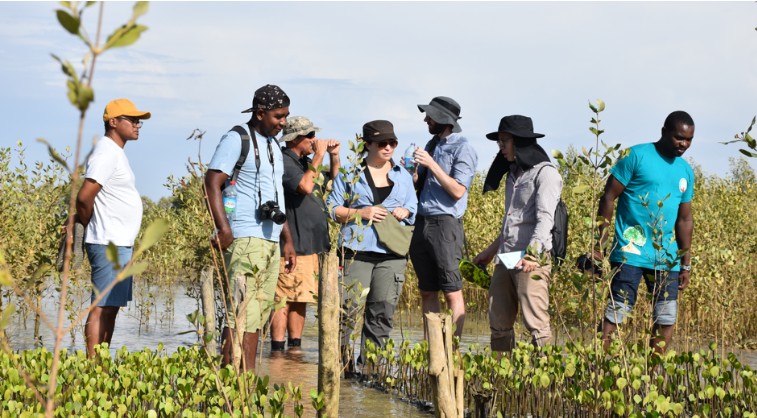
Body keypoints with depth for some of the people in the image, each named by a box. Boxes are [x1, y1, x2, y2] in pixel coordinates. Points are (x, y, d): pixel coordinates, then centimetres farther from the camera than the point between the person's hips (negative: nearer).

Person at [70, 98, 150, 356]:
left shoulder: (116, 152, 18)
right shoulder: (106, 153, -14)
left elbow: (89, 201, 25)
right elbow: (84, 197, -22)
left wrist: (81, 221, 11)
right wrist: (88, 226, -6)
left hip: (120, 245, 10)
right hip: (109, 245, -10)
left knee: (111, 308, 11)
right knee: (102, 308, -10)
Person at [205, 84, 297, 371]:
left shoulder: (273, 146, 21)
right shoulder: (236, 140, -5)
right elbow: (212, 183, -14)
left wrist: (288, 240, 23)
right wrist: (223, 229, -24)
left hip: (271, 241, 9)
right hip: (245, 240, -9)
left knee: (258, 315, 7)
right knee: (242, 314, -13)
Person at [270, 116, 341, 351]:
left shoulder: (305, 162, 18)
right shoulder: (284, 161, -10)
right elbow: (305, 186, -25)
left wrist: (334, 157, 12)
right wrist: (318, 157, -15)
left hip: (310, 244, 10)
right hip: (291, 244, -10)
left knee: (300, 300, 12)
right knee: (284, 300, -9)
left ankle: (295, 350, 18)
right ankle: (277, 352, -8)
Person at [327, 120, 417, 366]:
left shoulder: (403, 176, 17)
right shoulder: (350, 172, 7)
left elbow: (414, 210, 23)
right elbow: (333, 208, 5)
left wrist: (404, 212, -1)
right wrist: (361, 213, -10)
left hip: (392, 253, 3)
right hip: (358, 249, -3)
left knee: (384, 309, 0)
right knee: (348, 304, -10)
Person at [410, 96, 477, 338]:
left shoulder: (463, 149, -6)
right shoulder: (432, 145, 17)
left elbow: (458, 191, -15)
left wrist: (432, 164, -17)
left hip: (445, 225, -8)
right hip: (422, 224, 8)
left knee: (452, 292, -7)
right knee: (427, 291, 9)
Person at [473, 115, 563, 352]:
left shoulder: (545, 173, -5)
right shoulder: (513, 174, 20)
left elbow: (545, 218, -16)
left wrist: (532, 253, -28)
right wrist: (491, 251, 31)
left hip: (532, 261, -8)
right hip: (506, 259, 8)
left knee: (536, 324, -11)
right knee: (498, 324, 7)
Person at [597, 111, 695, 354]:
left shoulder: (685, 171, 14)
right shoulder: (638, 155, -4)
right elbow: (608, 198, -4)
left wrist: (686, 264, 19)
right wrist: (598, 245, -10)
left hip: (666, 256, 6)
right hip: (630, 252, -6)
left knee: (667, 318, 4)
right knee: (616, 312, -9)